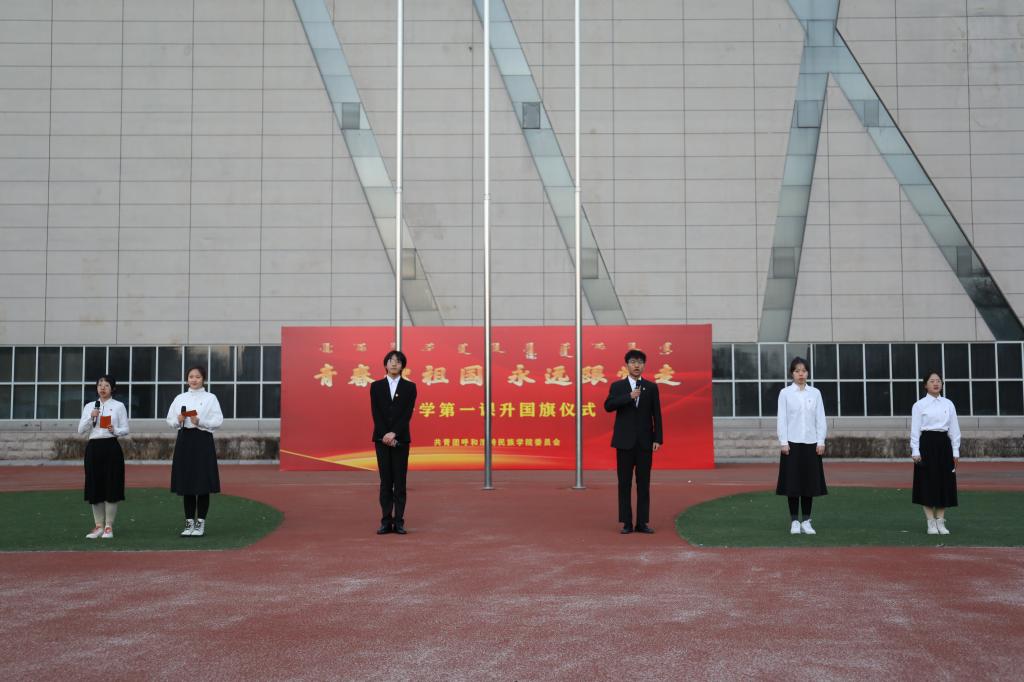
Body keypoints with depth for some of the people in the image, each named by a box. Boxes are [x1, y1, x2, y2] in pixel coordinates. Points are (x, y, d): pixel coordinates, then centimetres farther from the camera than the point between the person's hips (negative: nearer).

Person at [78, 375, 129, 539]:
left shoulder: (119, 406, 3)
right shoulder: (89, 406, 11)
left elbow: (125, 429, 2)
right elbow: (81, 430, 5)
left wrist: (115, 430, -18)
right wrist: (91, 417, -9)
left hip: (111, 447, -3)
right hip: (93, 447, 3)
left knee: (111, 486, -3)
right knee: (94, 487, 4)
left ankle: (109, 526, 6)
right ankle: (98, 526, 14)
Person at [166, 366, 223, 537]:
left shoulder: (210, 398, 0)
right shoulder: (180, 399, 11)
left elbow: (218, 421, -7)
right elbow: (170, 420, 12)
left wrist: (200, 422, -19)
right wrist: (178, 421, -9)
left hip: (202, 440, -4)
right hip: (184, 440, 4)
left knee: (203, 485, -1)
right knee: (186, 484, 7)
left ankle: (200, 524, 8)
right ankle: (189, 523, 17)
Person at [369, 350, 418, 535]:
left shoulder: (410, 387, 4)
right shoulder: (376, 386, 7)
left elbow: (407, 414, -6)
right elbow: (375, 413, -2)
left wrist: (394, 433, -17)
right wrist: (385, 435, -13)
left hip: (400, 439, -1)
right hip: (381, 439, 1)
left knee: (400, 481, 0)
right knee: (385, 481, 2)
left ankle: (399, 522, 2)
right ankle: (386, 521, 4)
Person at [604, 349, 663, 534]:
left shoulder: (651, 387, 7)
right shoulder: (617, 386, 5)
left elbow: (656, 414, 4)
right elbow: (608, 406, -10)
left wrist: (658, 439, -3)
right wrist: (629, 396, -18)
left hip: (645, 442, 1)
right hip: (625, 441, -1)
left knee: (643, 483, 2)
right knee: (625, 483, 1)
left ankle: (642, 522, 7)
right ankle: (626, 523, 5)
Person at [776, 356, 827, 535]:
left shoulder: (815, 393, 6)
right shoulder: (785, 393, 0)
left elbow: (820, 418, 5)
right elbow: (781, 419, -2)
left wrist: (821, 441, -2)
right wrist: (783, 442, -9)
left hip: (811, 443, 2)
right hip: (792, 443, -2)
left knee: (810, 482, 4)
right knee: (793, 482, 0)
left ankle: (806, 521, 13)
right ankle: (794, 521, 8)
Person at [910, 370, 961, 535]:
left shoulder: (948, 404, 8)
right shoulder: (919, 405, -1)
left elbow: (954, 429, 8)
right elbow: (915, 430, -3)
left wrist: (955, 452, 5)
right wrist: (915, 452, -10)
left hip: (944, 443, 3)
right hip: (927, 443, -3)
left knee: (944, 483, 5)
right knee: (927, 483, -2)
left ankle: (940, 522, 14)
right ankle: (931, 523, 6)